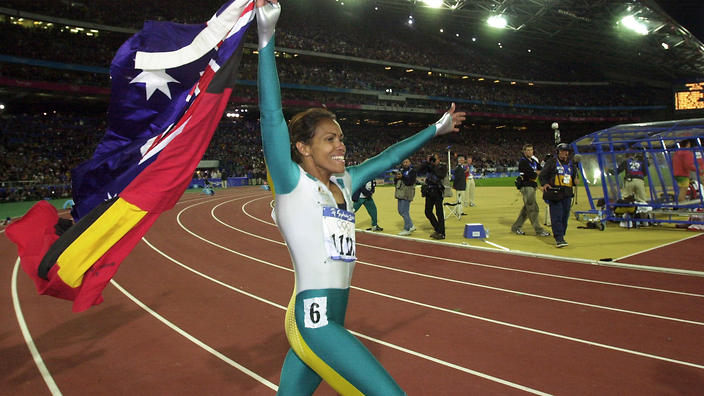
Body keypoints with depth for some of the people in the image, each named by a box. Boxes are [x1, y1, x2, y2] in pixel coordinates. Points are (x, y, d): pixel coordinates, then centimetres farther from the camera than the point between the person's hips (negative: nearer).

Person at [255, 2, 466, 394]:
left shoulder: (344, 183, 11)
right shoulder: (292, 183, -7)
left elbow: (388, 158, 21)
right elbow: (272, 115, -18)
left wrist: (436, 129, 29)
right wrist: (267, 37, -24)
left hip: (328, 324, 7)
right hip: (313, 322, -7)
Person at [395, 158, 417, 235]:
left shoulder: (412, 171, -4)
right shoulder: (401, 170, 16)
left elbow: (410, 182, -18)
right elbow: (395, 183, 16)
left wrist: (402, 177, -25)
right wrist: (396, 178, -5)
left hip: (407, 194, -8)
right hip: (400, 194, 8)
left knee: (404, 211, -10)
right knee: (400, 211, 13)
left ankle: (407, 229, -1)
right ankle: (411, 226, 24)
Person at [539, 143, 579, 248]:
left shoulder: (571, 164, 16)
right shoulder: (551, 162, 1)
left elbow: (575, 177, 23)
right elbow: (542, 175, 0)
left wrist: (575, 181, -1)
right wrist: (544, 184, -19)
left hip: (567, 194, 5)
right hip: (554, 193, -5)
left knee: (565, 216, 8)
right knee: (556, 216, -9)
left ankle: (561, 236, 20)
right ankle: (559, 239, -8)